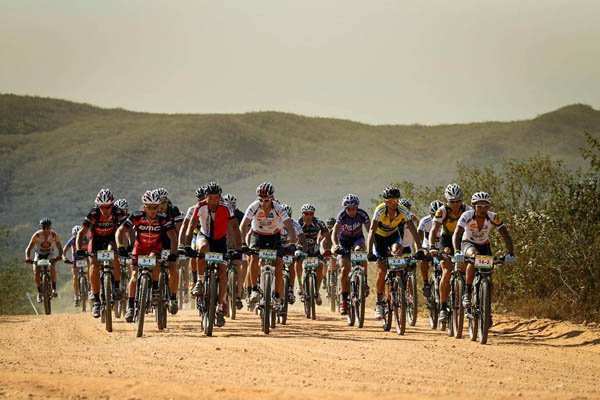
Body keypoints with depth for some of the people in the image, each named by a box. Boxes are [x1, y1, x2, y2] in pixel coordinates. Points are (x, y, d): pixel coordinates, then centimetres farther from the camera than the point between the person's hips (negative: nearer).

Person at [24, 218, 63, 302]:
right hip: (39, 254, 0)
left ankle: (54, 289, -19)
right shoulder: (37, 235, -24)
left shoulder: (54, 235, -21)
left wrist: (59, 255, -47)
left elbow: (60, 248, -24)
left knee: (52, 267, -31)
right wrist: (27, 258, -45)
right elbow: (29, 248, -25)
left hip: (50, 254, 0)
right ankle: (39, 293, -2)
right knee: (36, 272, -20)